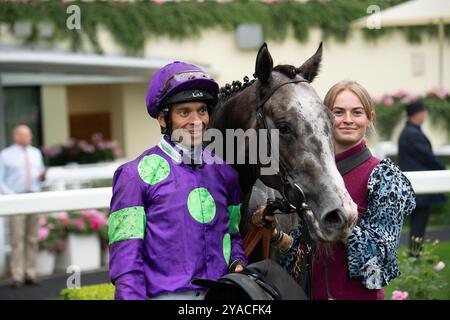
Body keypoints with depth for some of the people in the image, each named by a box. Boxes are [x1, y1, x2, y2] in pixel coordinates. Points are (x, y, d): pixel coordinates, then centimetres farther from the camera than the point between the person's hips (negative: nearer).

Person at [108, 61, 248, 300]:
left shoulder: (224, 172, 13)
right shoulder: (136, 175, -3)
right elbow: (125, 256, -6)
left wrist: (237, 263, 2)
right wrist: (132, 295, -15)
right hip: (167, 293, -5)